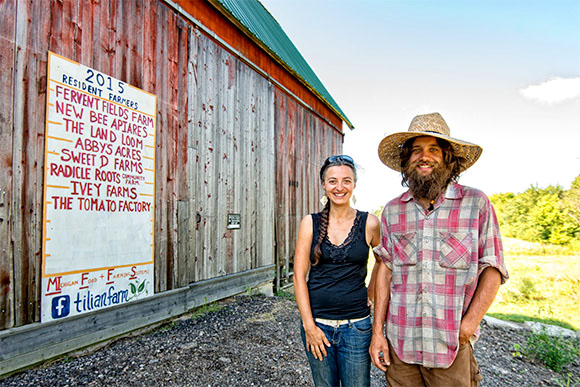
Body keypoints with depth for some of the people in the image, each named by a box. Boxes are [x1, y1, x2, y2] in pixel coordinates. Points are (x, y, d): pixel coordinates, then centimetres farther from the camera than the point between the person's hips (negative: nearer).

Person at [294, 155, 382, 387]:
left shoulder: (369, 223, -4)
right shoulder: (310, 223, -3)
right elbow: (299, 276, -4)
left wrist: (370, 294, 9)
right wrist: (308, 325, -7)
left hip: (356, 325, -1)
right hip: (317, 323, 1)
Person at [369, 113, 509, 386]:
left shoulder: (476, 203, -3)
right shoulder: (392, 210, 3)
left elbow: (493, 269, -2)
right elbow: (386, 269, 4)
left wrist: (469, 324, -11)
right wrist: (377, 331, 2)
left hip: (452, 347, -2)